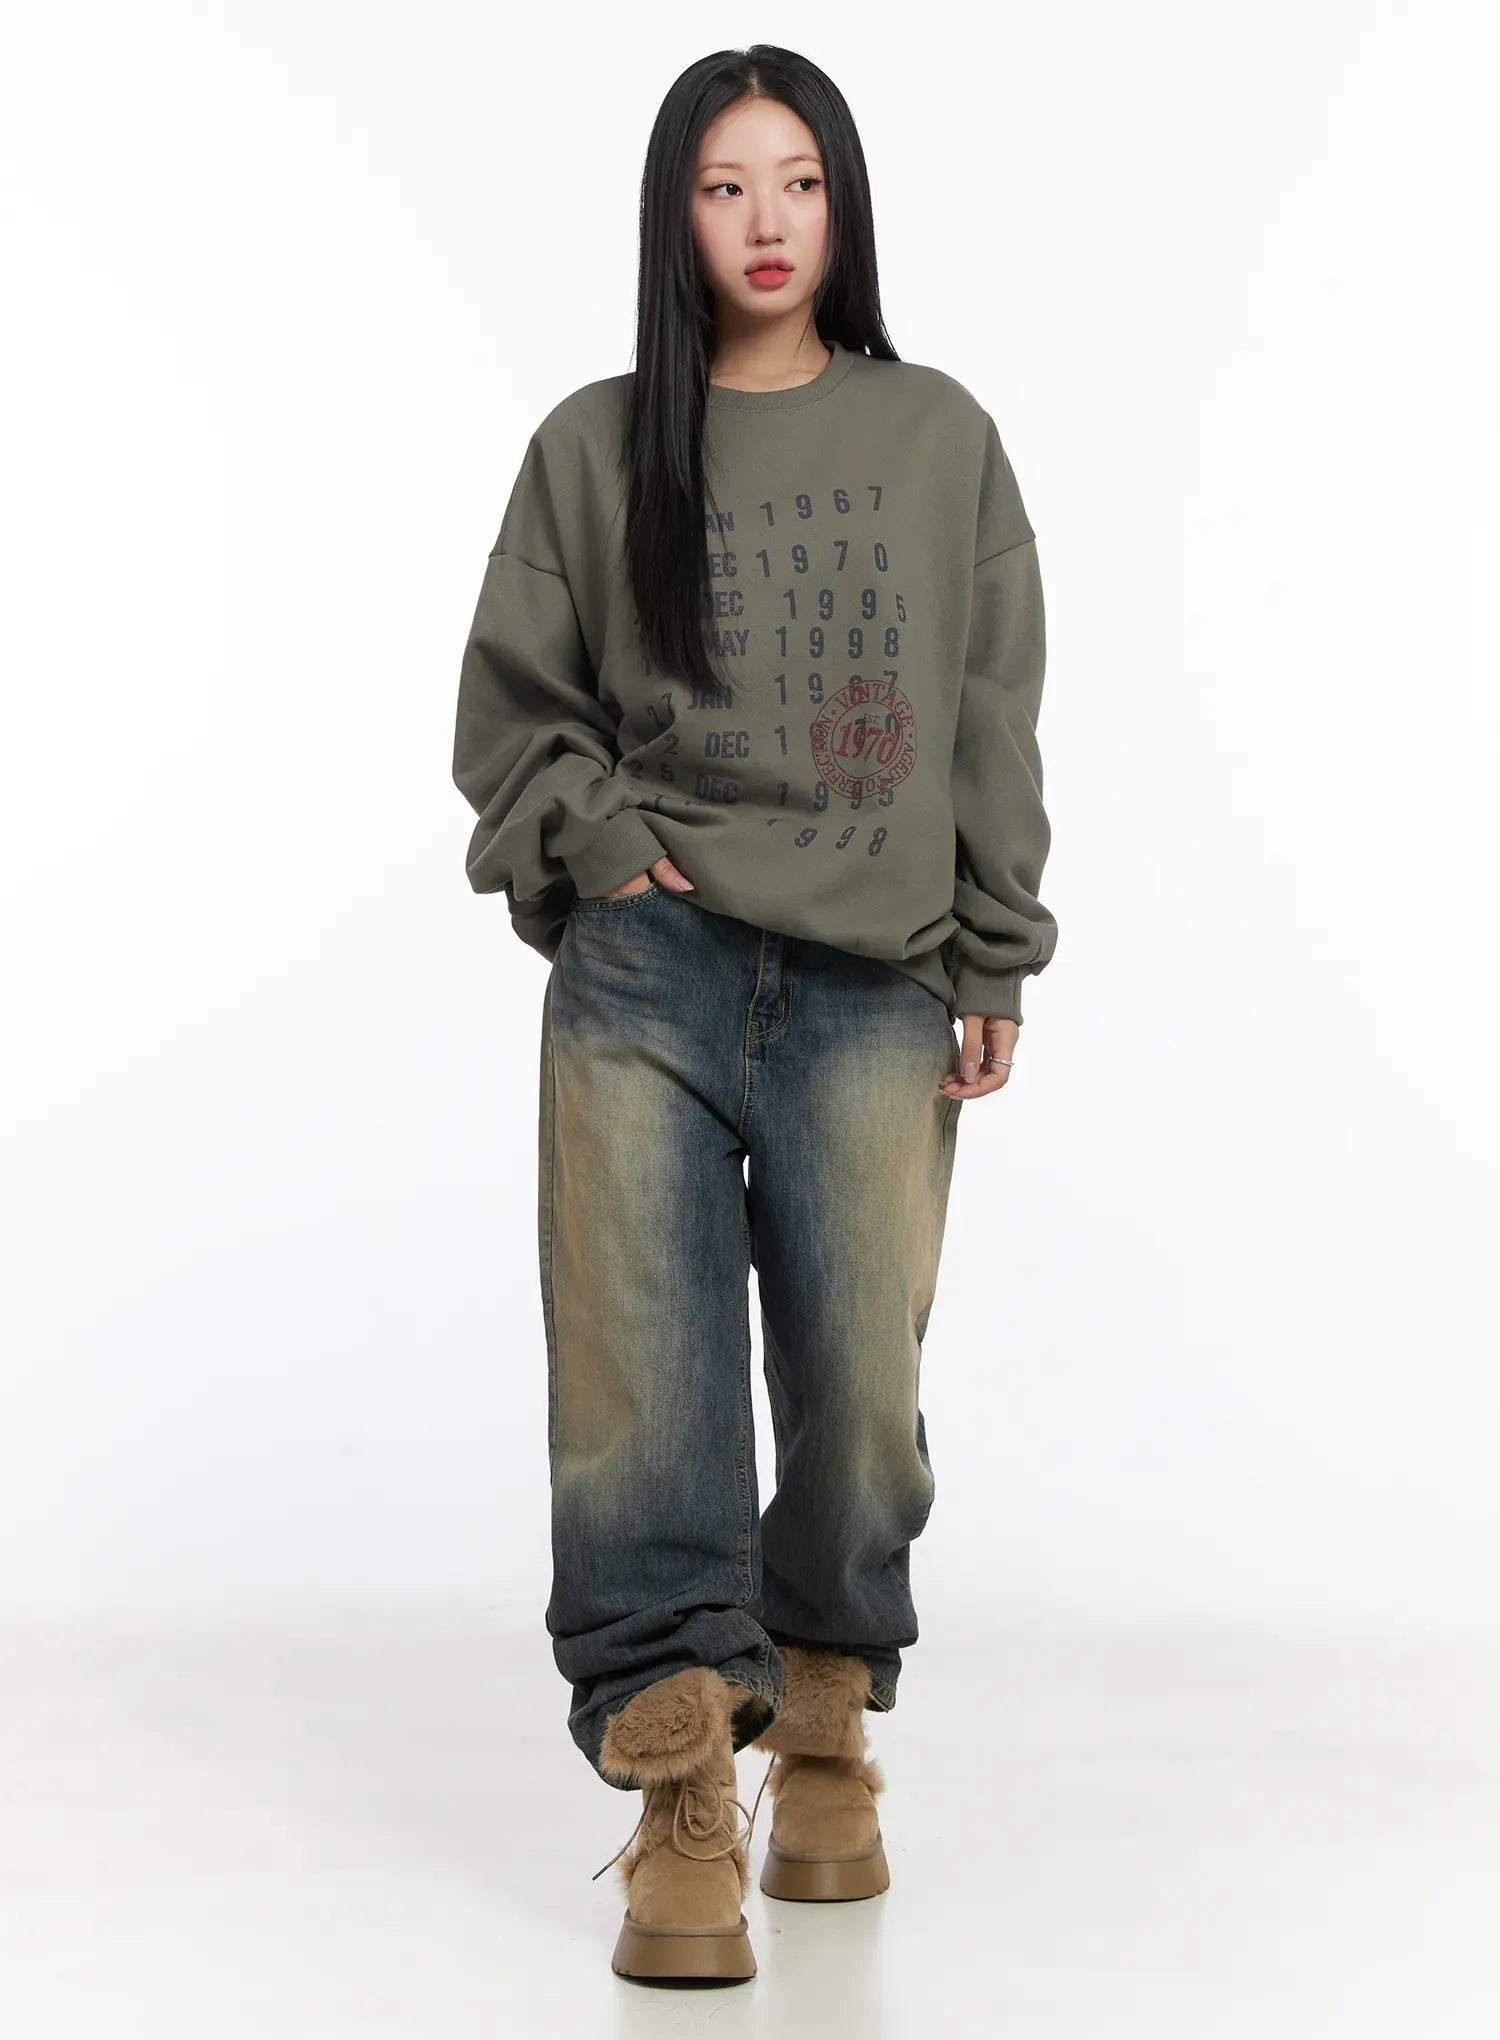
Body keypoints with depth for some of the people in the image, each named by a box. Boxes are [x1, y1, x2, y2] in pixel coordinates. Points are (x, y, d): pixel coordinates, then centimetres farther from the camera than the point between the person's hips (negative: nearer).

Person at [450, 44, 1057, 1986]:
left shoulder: (939, 437, 10)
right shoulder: (595, 446, 8)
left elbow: (992, 727, 10)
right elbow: (510, 707, 12)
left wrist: (995, 965, 6)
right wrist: (597, 843, -4)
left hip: (871, 990, 1)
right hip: (644, 978, 0)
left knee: (860, 1384, 0)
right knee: (645, 1379, -8)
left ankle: (828, 1734, 23)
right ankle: (682, 1811, -2)